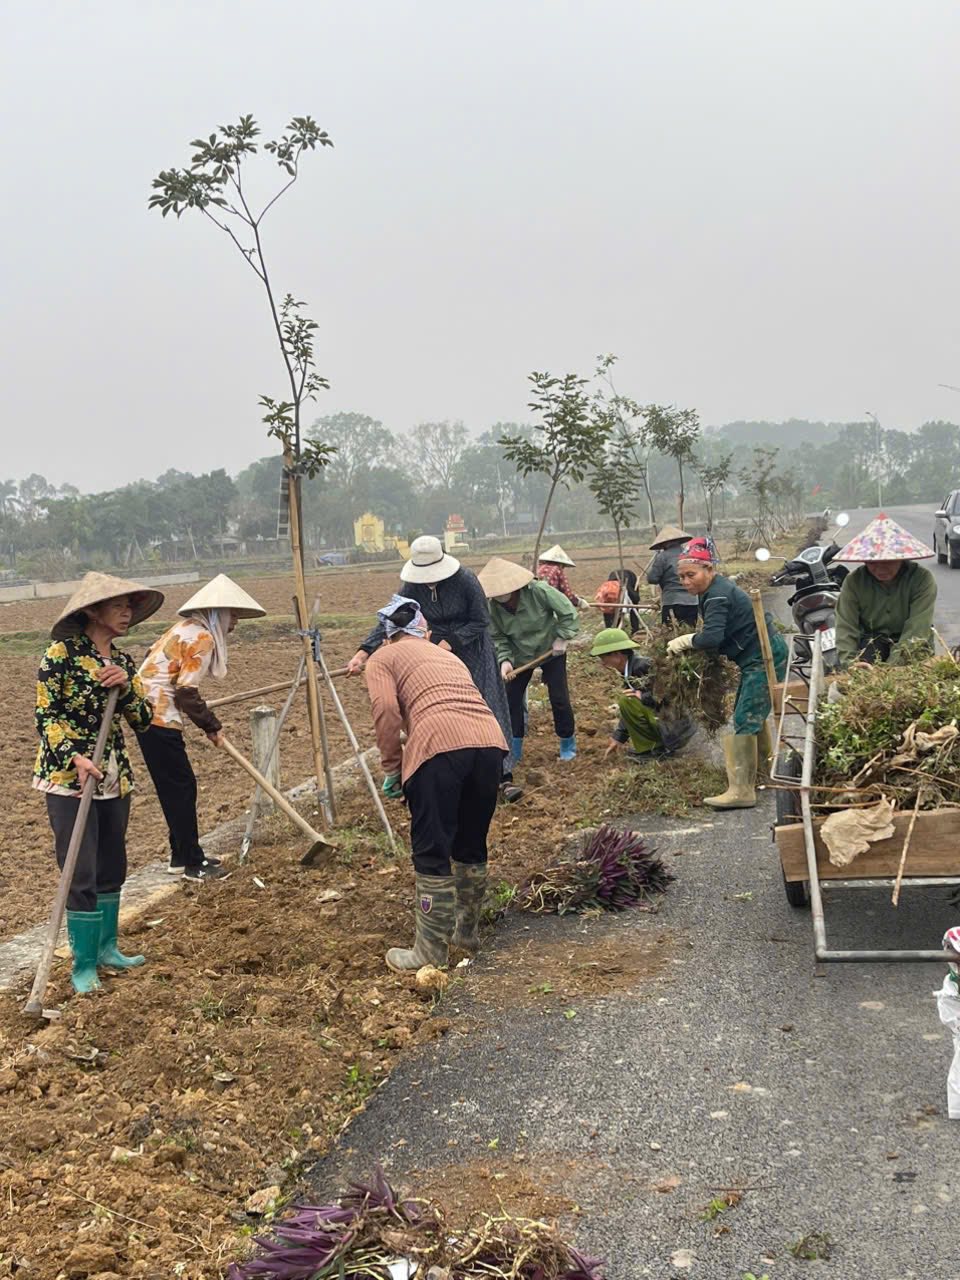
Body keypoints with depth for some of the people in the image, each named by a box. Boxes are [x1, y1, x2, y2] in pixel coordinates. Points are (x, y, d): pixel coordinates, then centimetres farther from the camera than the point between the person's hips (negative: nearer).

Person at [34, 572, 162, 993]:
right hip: (68, 777, -6)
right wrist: (76, 757, -23)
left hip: (115, 779, 7)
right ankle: (83, 966, 8)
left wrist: (126, 686, -12)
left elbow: (142, 720, 5)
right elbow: (46, 714, -11)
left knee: (112, 868, 15)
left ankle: (105, 947, 31)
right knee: (82, 875, -4)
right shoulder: (61, 653, -11)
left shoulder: (122, 661, 7)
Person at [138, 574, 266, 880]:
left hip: (147, 712, 10)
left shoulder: (186, 628, 14)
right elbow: (186, 692, -18)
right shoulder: (203, 638, -14)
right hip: (158, 717, -10)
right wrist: (211, 725, -5)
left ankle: (182, 855, 24)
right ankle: (192, 864, 5)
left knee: (178, 787, 15)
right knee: (181, 787, -2)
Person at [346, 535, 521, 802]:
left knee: (487, 709, -7)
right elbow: (388, 620, -14)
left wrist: (451, 642, -24)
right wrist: (363, 651, -26)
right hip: (439, 650, 3)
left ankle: (504, 777, -8)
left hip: (472, 649, -3)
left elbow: (481, 621, -15)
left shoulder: (465, 580, -22)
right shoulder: (412, 587, -13)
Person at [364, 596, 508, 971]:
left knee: (432, 852, 4)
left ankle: (431, 949, 11)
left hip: (439, 744, -6)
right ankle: (466, 931, 36)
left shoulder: (382, 659, 17)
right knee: (472, 845, 21)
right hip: (491, 740, 6)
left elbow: (386, 711, -2)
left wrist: (392, 768, 8)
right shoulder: (448, 656, 34)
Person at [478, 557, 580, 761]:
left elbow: (568, 612, -17)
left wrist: (562, 638, -19)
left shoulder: (538, 591, -29)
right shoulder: (493, 607, -20)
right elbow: (498, 637, -10)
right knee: (510, 699, -1)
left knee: (559, 698, -1)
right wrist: (505, 659, -25)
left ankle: (568, 743, 20)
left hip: (551, 651, -3)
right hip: (520, 657, 3)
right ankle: (514, 750, 13)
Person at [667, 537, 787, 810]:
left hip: (764, 659, -11)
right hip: (758, 657, 11)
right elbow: (717, 636, 11)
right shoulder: (713, 590, 10)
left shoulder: (718, 595, -22)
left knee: (745, 721, -13)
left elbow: (711, 637, -34)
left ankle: (742, 791, -12)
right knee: (753, 716, 22)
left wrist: (684, 641, -18)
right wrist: (691, 641, -5)